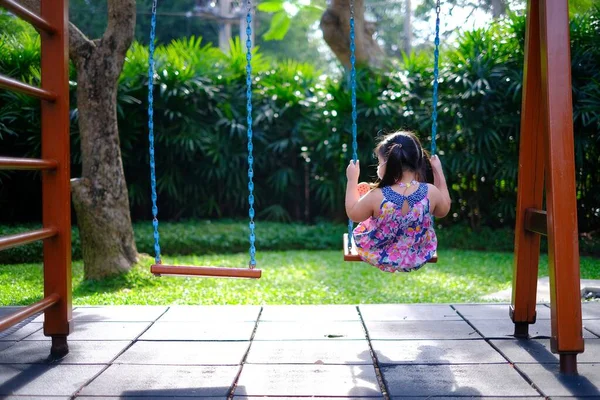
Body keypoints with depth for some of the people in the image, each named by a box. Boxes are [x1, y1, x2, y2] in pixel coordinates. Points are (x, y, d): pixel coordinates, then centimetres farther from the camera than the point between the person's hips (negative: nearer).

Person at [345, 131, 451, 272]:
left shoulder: (376, 197, -30)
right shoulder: (431, 192, -23)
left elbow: (353, 214, -10)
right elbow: (443, 211, 1)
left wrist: (352, 180, -1)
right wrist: (439, 172, 4)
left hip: (379, 258, -1)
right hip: (417, 259, 2)